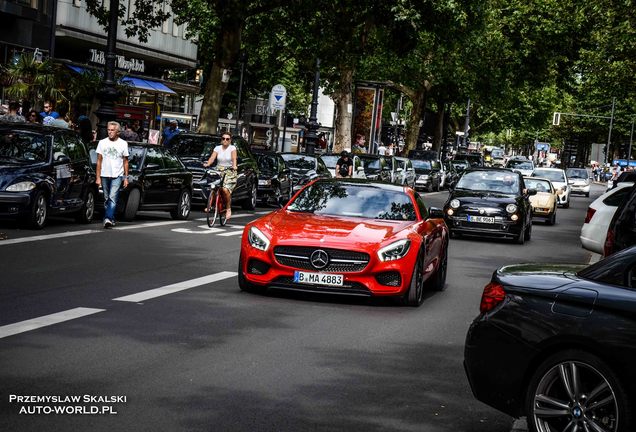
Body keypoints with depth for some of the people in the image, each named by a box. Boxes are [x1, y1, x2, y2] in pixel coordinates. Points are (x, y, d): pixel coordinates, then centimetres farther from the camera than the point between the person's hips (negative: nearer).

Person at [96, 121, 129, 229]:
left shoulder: (123, 144, 4)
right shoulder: (102, 143, 7)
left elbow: (125, 162, 8)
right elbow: (99, 161, 7)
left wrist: (126, 177, 3)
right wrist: (98, 177, 0)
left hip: (117, 176, -3)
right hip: (104, 175, 3)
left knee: (113, 198, -16)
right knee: (107, 199, 8)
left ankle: (108, 219, -26)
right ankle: (111, 220, 18)